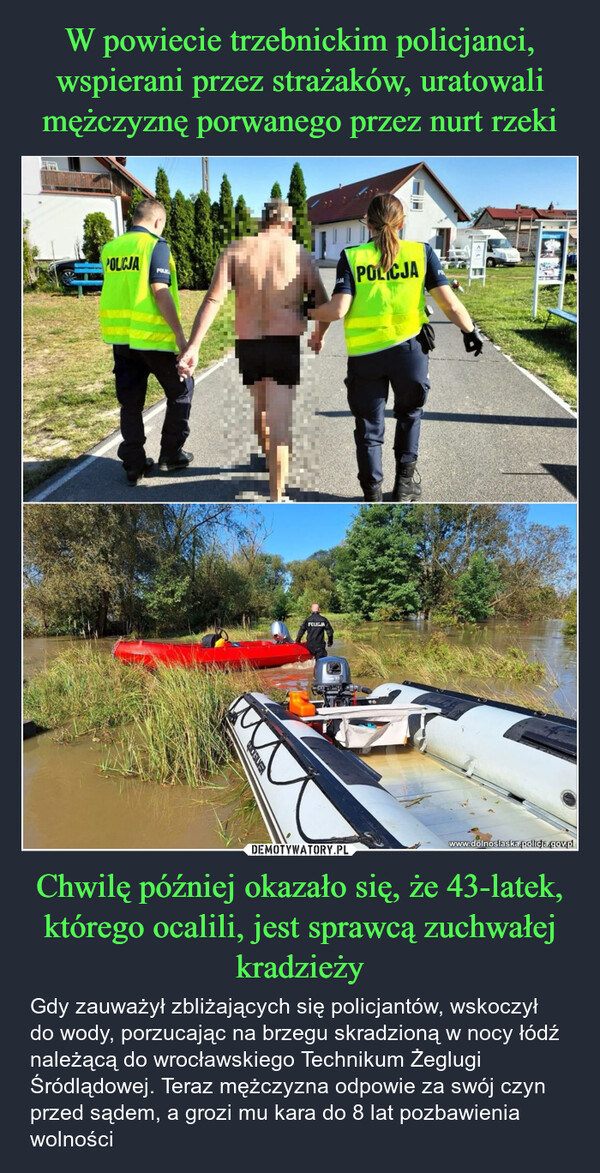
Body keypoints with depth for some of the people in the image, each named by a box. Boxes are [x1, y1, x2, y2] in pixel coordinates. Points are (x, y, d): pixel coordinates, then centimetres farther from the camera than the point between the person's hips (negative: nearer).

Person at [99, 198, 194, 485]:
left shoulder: (110, 248, 10)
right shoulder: (156, 246, -8)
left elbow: (112, 289, 15)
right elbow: (160, 292, -16)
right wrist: (180, 335, -16)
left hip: (120, 337, 5)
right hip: (153, 335, -5)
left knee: (130, 401, 12)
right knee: (180, 390, 14)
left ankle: (134, 464, 13)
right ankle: (171, 455, 15)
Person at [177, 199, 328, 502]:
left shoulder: (236, 250, 1)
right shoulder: (299, 253, 1)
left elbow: (213, 299, -11)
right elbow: (322, 305, 2)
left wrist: (193, 346, -16)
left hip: (248, 346, 2)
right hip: (287, 346, -2)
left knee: (259, 403, 28)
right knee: (280, 423, -1)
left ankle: (267, 455, 51)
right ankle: (276, 497, -3)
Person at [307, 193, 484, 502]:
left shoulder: (351, 257, -1)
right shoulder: (421, 253, 2)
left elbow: (338, 309, -11)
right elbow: (450, 303, -1)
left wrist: (309, 314, 8)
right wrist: (470, 331, 15)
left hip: (364, 354, -1)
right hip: (409, 348, 1)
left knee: (368, 427, 12)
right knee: (409, 412, 26)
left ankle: (373, 493, 15)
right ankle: (405, 480, 26)